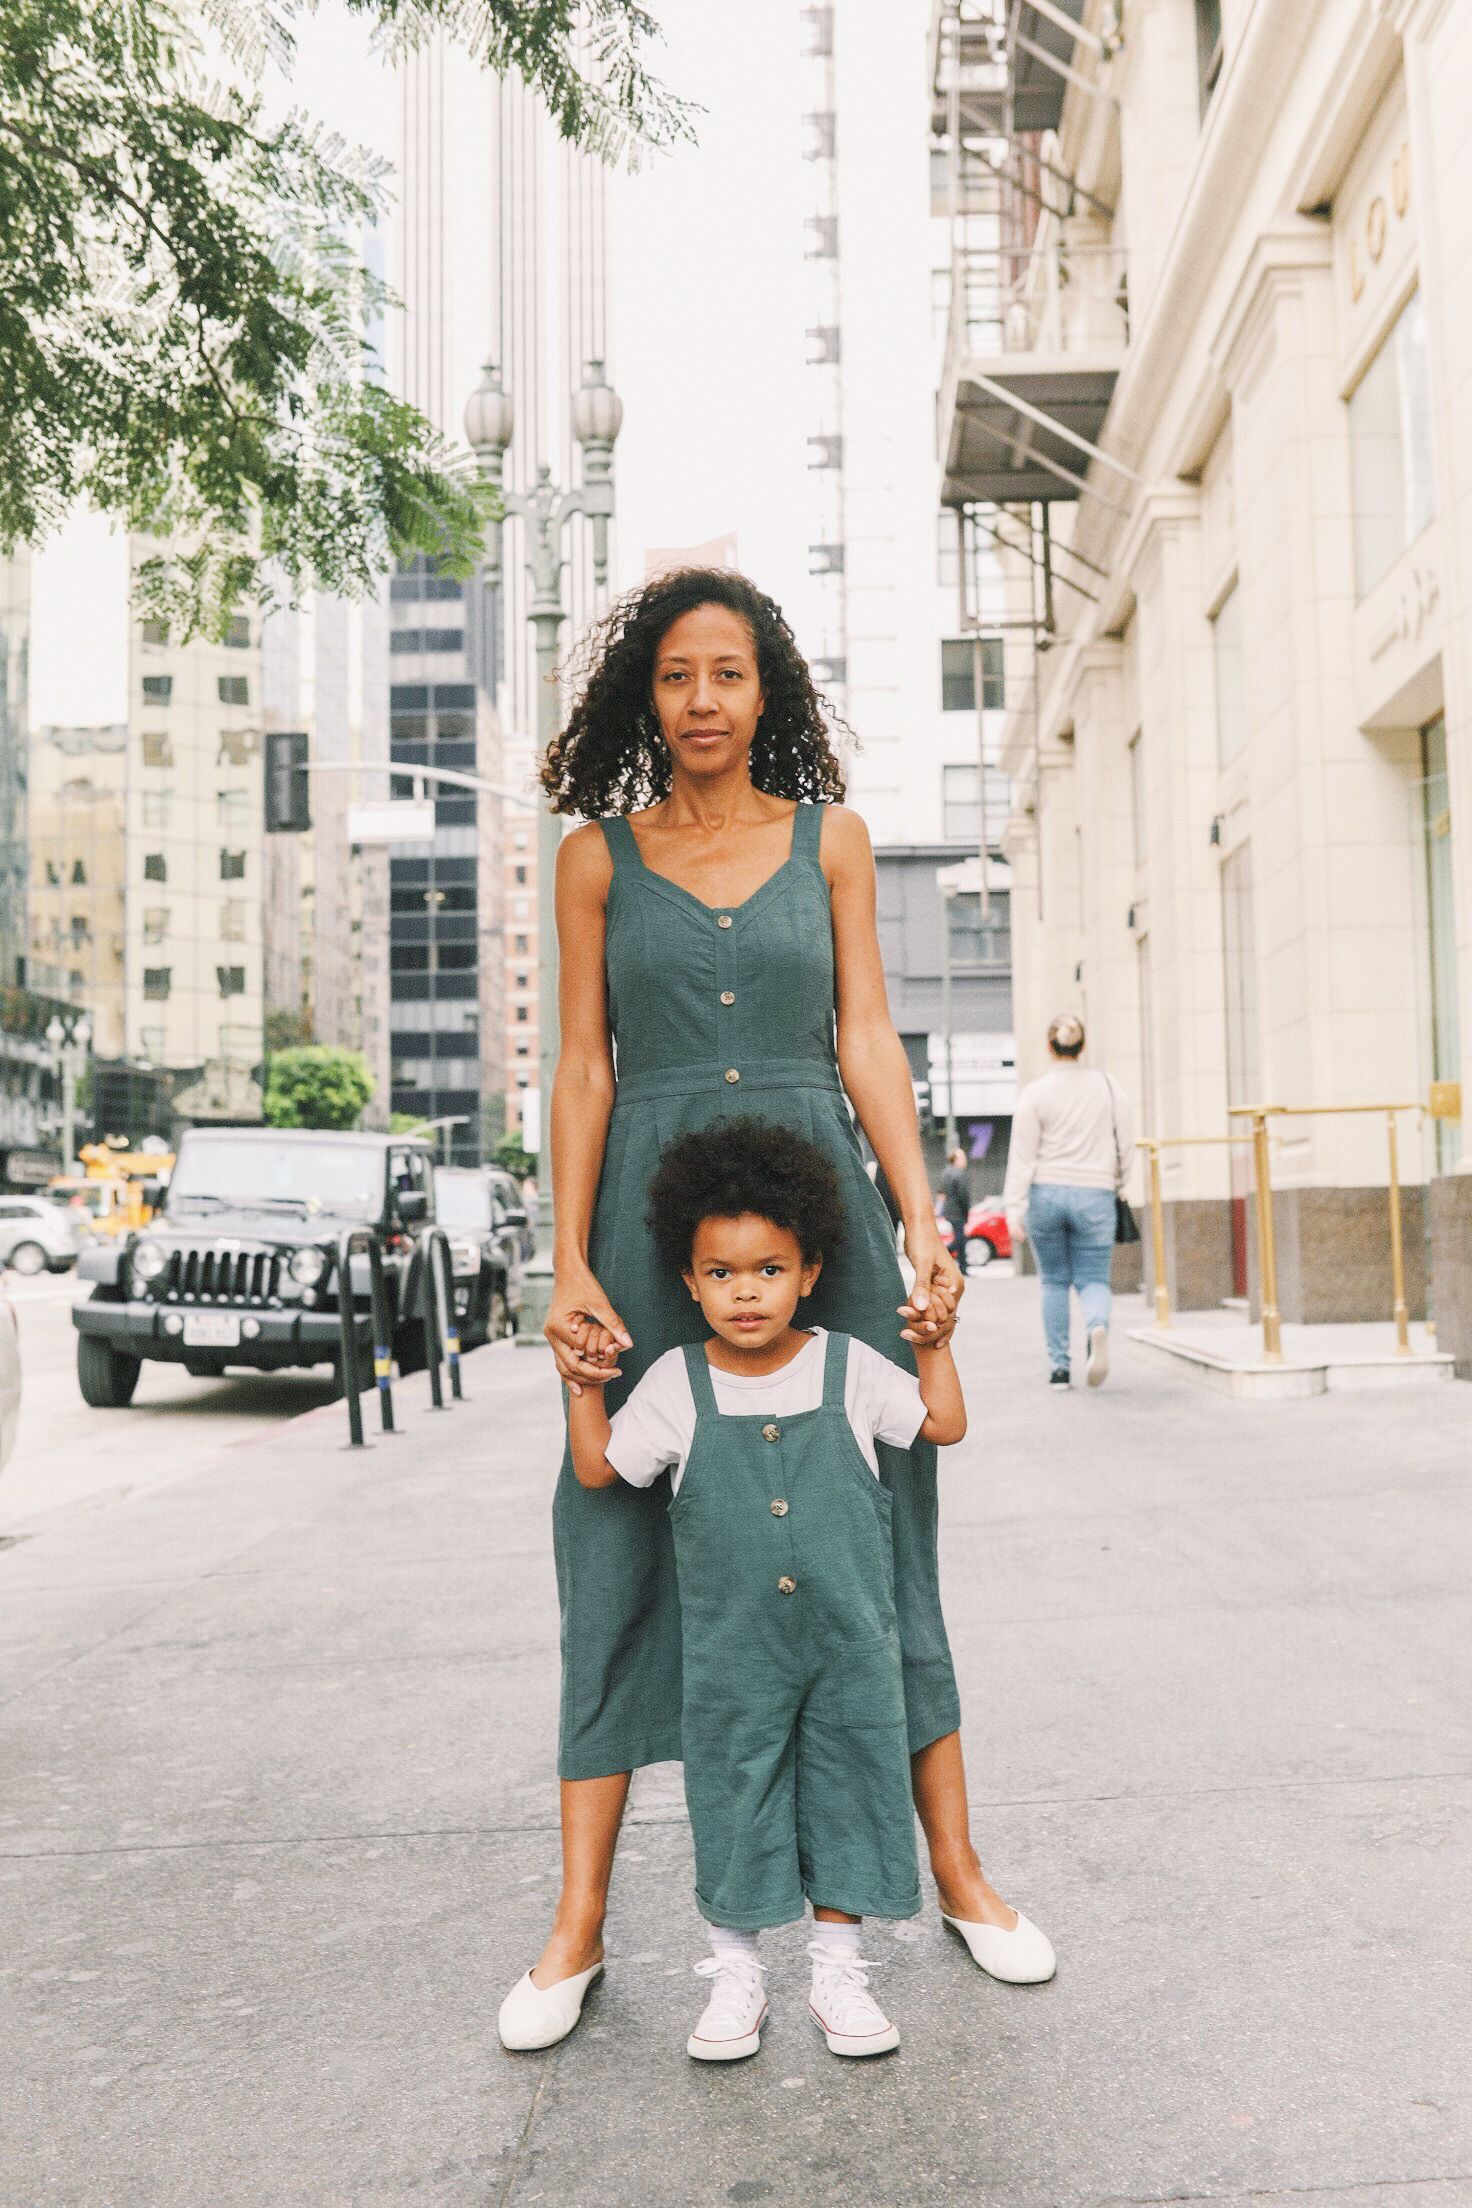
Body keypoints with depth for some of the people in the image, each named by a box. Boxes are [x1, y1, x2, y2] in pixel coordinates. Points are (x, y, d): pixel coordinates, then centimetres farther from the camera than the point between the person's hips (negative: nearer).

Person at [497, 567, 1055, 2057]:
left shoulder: (829, 838, 11)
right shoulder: (597, 855, 9)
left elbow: (867, 1041, 5)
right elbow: (584, 1067, 5)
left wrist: (924, 1225, -6)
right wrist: (570, 1266, -5)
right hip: (653, 1214, 0)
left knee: (876, 1527, 5)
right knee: (622, 1544, 1)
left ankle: (956, 1870, 20)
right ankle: (579, 1922, 13)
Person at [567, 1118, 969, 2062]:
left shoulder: (847, 1367, -3)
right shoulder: (677, 1383, -4)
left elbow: (944, 1424, 5)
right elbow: (599, 1466, 3)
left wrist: (936, 1340, -1)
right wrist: (583, 1382, -6)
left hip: (849, 1640, 1)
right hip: (732, 1649, 0)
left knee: (846, 1791, 10)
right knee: (734, 1799, 10)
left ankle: (841, 1974, 27)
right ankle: (736, 1978, 28)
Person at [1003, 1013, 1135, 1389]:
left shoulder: (1035, 1093, -4)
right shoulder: (1109, 1087, 2)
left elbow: (1022, 1155, -7)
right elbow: (1127, 1146, 4)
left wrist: (1014, 1209, -7)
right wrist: (1115, 1184, 20)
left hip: (1046, 1194, 0)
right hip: (1095, 1196, 0)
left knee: (1054, 1281, 13)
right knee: (1093, 1278, 7)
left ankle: (1059, 1366, 12)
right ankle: (1098, 1328, -27)